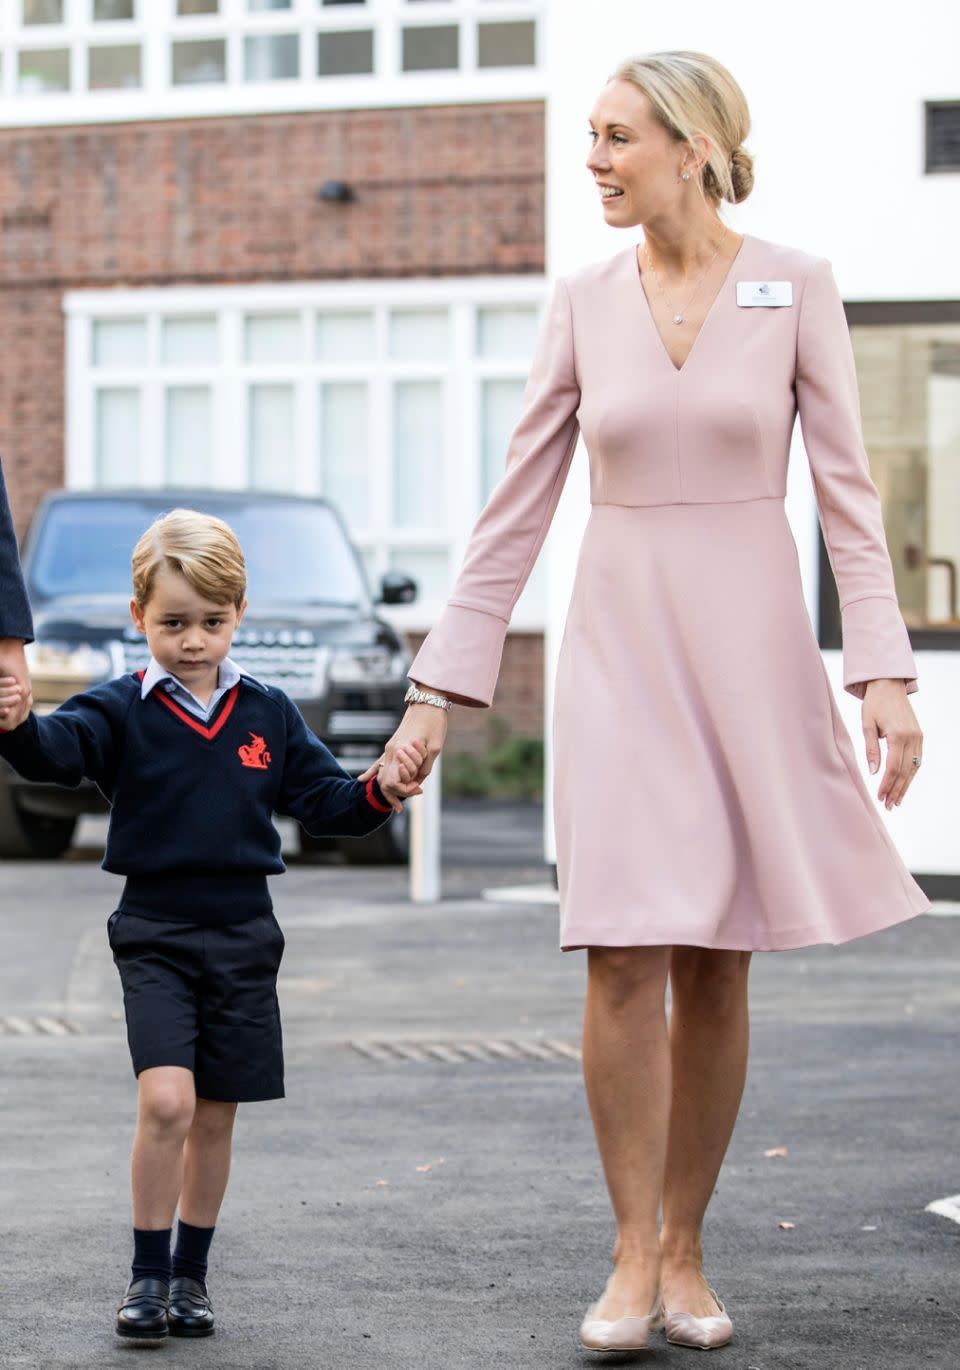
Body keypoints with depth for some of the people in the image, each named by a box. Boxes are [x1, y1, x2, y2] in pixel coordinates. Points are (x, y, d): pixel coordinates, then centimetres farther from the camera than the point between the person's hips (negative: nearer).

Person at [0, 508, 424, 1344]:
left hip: (243, 933, 3)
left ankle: (191, 1275, 23)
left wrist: (380, 794, -10)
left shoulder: (268, 715, 6)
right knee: (166, 1102, -17)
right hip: (155, 934, -3)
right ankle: (148, 1275, -4)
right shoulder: (122, 712, -4)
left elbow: (324, 800, 10)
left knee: (215, 1117, 9)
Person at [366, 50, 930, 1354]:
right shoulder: (584, 302, 4)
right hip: (621, 647, 1)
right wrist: (441, 686, 3)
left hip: (751, 647, -1)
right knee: (624, 961, -9)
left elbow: (848, 490, -3)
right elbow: (517, 507, 6)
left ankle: (686, 1251, 16)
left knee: (715, 969, 4)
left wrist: (885, 673, -12)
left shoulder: (796, 287, -1)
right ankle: (633, 1256, 2)